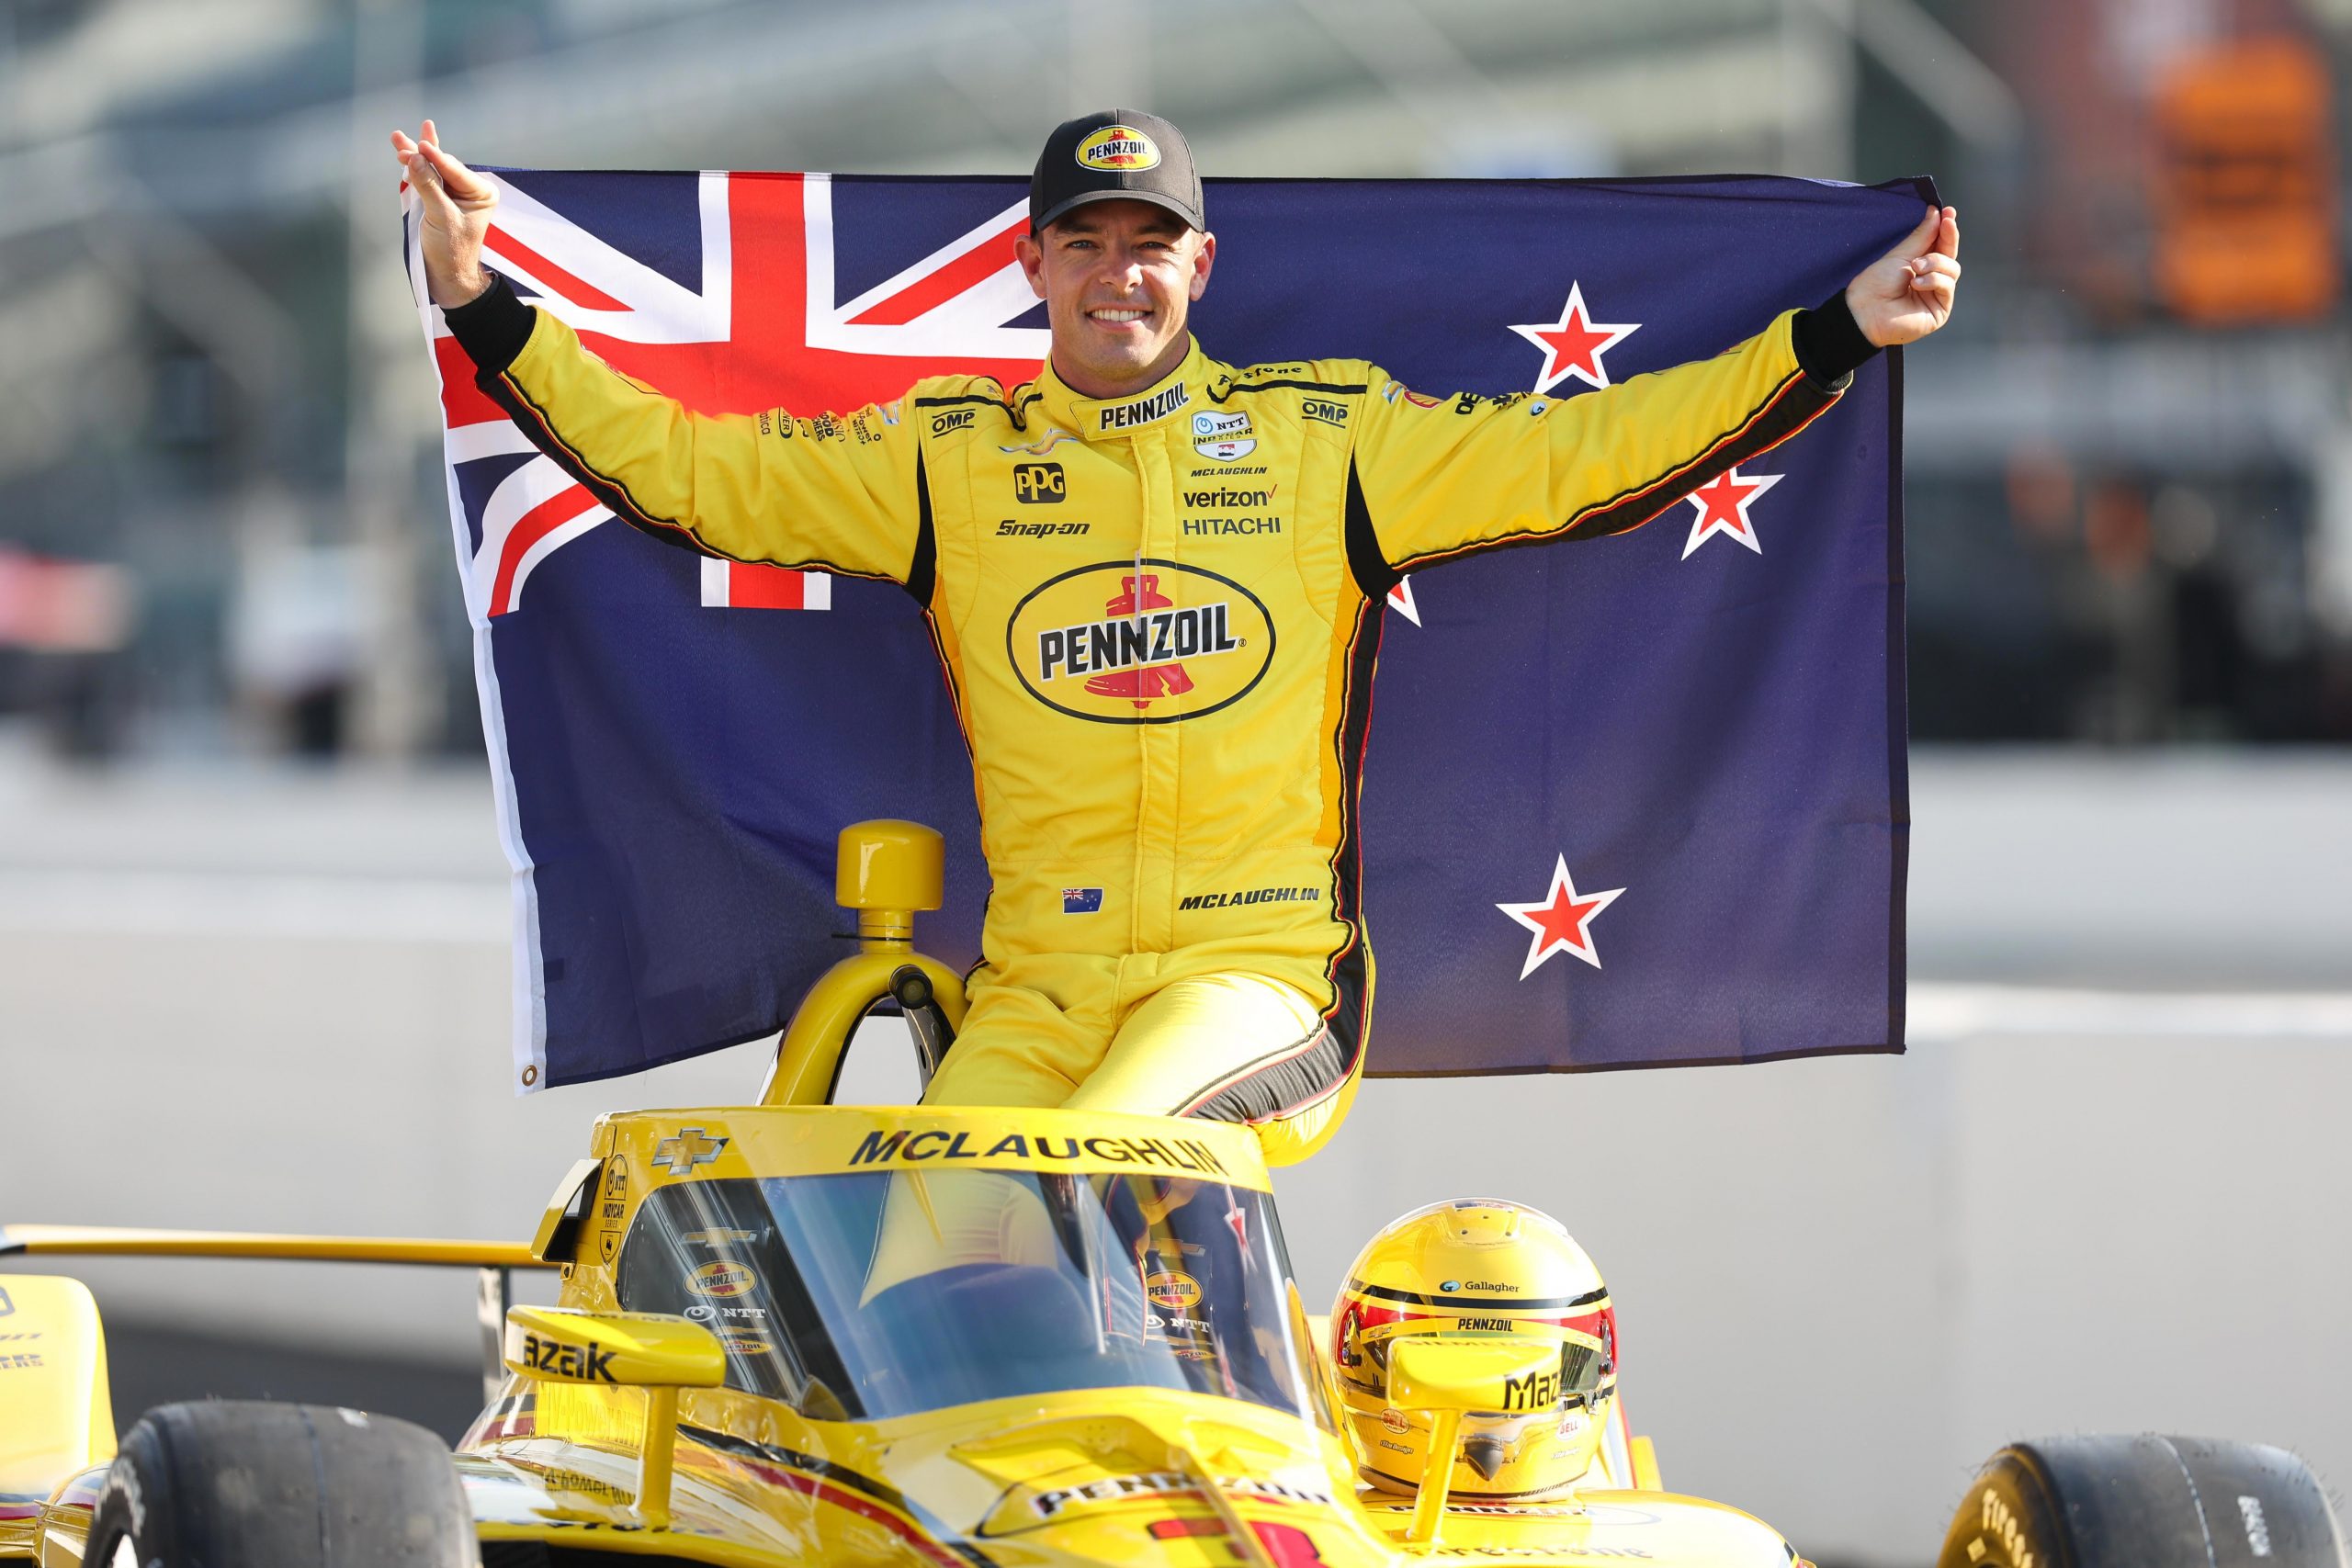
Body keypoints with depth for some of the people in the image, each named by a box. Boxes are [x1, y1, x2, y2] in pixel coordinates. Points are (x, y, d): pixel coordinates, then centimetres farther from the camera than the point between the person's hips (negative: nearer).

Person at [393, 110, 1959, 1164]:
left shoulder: (1325, 438, 10)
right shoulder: (949, 458, 13)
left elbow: (1575, 456, 8)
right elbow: (685, 468, 12)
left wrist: (1834, 338, 2)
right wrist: (487, 307, 4)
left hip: (1267, 967, -2)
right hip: (1036, 985, 2)